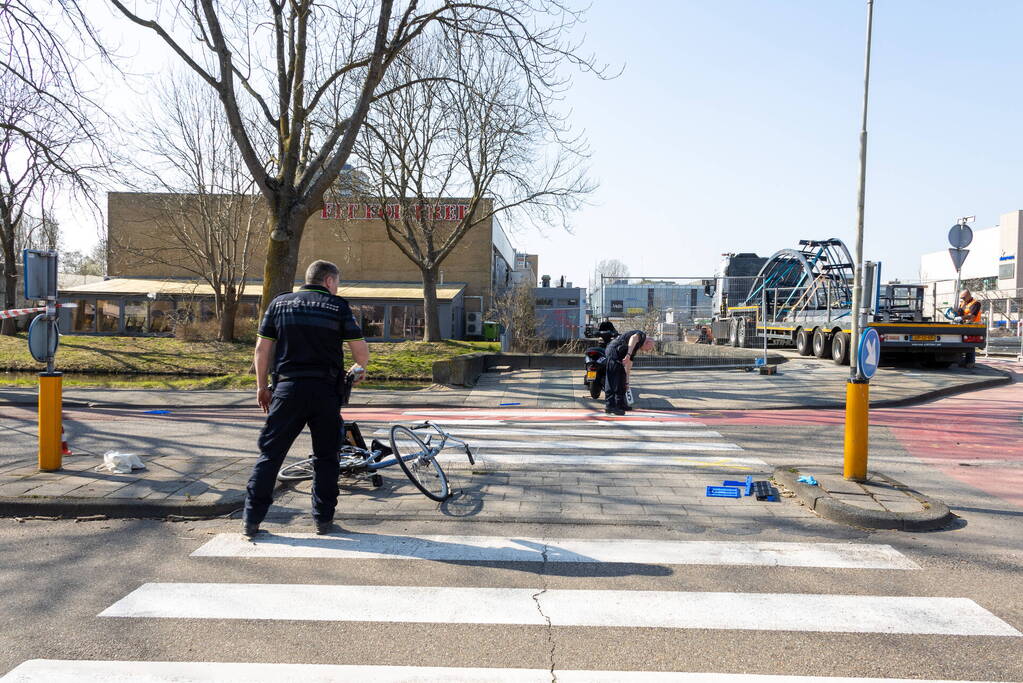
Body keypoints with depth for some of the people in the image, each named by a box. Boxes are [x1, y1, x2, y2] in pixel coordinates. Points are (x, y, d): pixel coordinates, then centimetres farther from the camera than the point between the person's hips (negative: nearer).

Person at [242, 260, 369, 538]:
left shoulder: (279, 303, 9)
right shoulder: (338, 306, 2)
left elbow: (262, 348, 7)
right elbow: (361, 350, 0)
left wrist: (262, 386, 16)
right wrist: (358, 368, 22)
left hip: (288, 388, 2)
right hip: (325, 390, -2)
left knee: (270, 453, 8)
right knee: (325, 456, 11)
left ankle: (251, 520, 9)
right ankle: (324, 519, 14)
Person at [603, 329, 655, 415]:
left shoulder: (635, 348, 31)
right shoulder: (642, 335, 7)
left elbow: (628, 364, 35)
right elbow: (633, 338, -18)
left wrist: (626, 382, 39)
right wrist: (628, 354, -30)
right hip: (615, 351, -10)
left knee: (621, 379, 18)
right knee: (613, 381, -10)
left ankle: (620, 404, 27)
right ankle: (610, 406, -11)